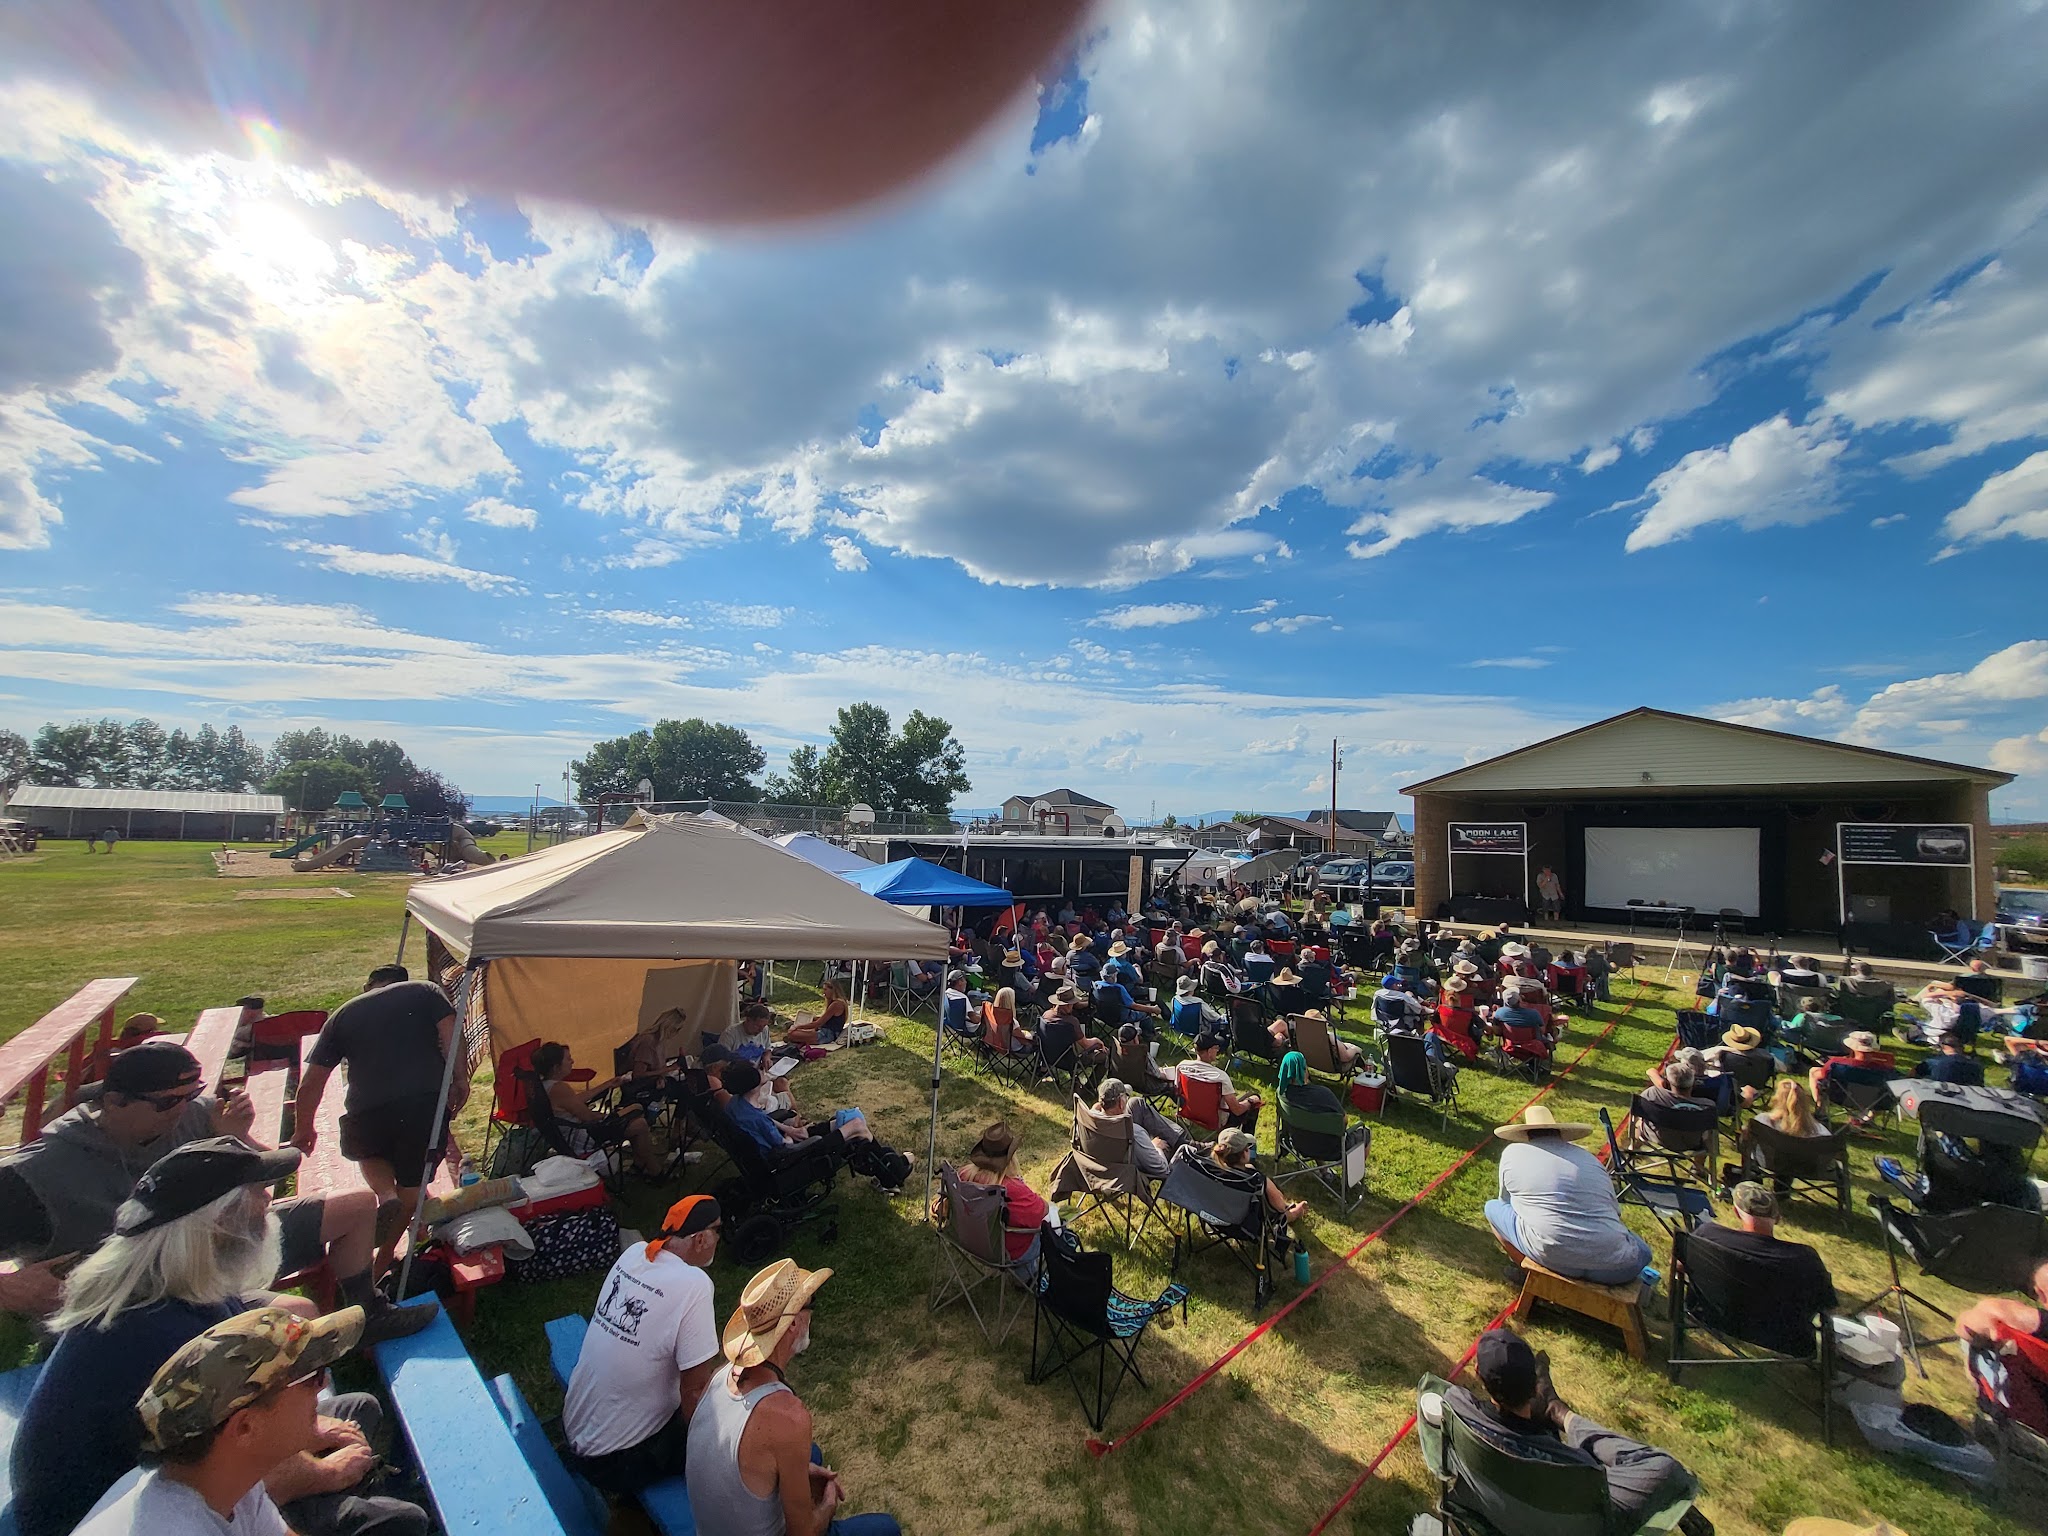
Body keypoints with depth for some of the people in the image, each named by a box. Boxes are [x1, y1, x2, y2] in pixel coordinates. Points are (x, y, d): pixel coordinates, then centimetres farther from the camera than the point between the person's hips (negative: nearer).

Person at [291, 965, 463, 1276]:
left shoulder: (343, 1014, 20)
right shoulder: (425, 991, 15)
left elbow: (310, 1084, 22)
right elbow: (450, 1034, -2)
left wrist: (304, 1130, 35)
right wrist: (459, 1079, 7)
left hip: (369, 1110, 1)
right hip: (427, 1100, -1)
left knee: (369, 1153, 33)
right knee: (412, 1185, 20)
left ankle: (384, 1195, 6)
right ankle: (384, 1260, 21)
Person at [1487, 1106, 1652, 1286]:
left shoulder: (1513, 1152, 10)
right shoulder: (1589, 1158, 17)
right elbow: (1615, 1211, 24)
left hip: (1550, 1256, -4)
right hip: (1610, 1266, 4)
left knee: (1493, 1207, 21)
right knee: (1642, 1254, 37)